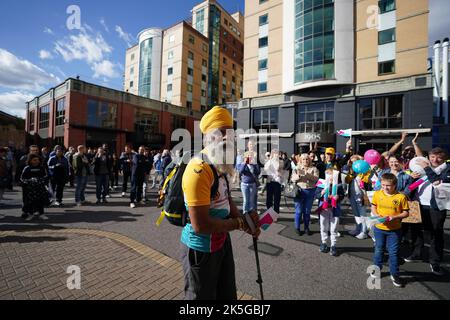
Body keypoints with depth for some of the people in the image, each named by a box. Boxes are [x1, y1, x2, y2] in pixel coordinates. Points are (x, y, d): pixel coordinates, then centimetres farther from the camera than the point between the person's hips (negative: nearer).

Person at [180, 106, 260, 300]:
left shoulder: (220, 165, 4)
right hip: (201, 248, -9)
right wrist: (240, 223, -17)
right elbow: (200, 225, -30)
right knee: (202, 296, 17)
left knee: (227, 295, 27)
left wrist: (246, 223, -5)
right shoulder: (199, 170, -28)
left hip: (222, 240, 9)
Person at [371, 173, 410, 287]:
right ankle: (376, 269, 35)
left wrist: (394, 217, -22)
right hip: (379, 228, 2)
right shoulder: (377, 194, -6)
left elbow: (406, 213, -6)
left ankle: (394, 274, 28)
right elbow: (373, 207, 5)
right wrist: (376, 215, -13)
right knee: (378, 250, 17)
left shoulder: (401, 197, -12)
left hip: (394, 230, -2)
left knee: (393, 252, 10)